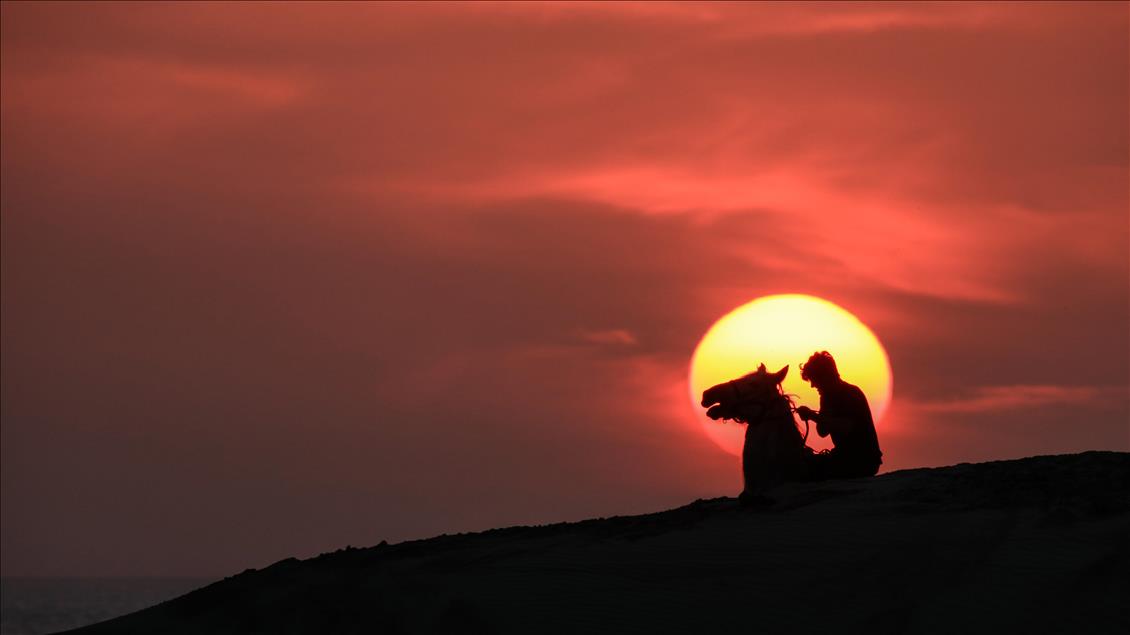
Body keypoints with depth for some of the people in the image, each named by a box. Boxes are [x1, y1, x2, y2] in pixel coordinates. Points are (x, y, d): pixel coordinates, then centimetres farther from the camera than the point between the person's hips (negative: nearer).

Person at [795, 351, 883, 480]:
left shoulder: (852, 394, -12)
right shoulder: (828, 396, 13)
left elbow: (846, 428, -27)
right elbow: (823, 431, 14)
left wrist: (813, 416, -25)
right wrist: (811, 415, -5)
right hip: (844, 456, 8)